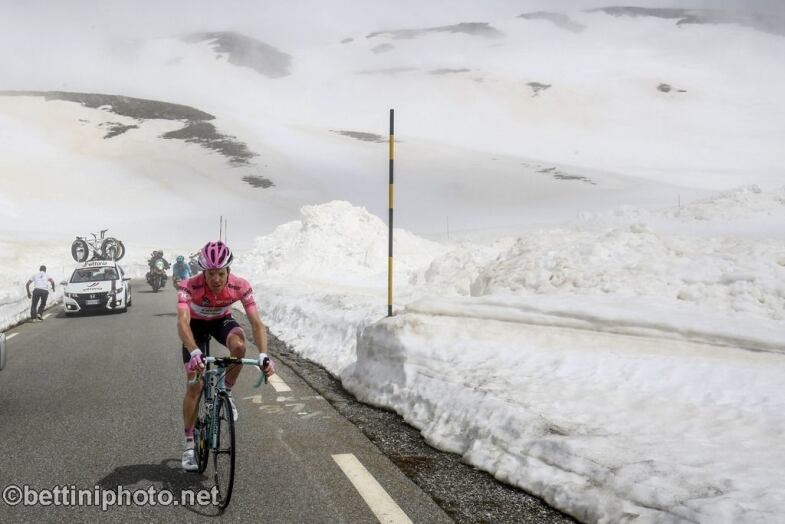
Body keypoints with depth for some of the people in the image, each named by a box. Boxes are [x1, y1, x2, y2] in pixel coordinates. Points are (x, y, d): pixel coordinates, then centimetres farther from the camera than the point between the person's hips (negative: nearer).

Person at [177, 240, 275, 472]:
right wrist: (194, 353, -65)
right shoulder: (190, 287, -36)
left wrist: (263, 355, -49)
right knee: (194, 385, -6)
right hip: (196, 323, -1)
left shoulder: (240, 286, -31)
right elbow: (182, 322, -48)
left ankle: (227, 393, -8)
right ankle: (189, 442, 11)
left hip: (222, 320, 1)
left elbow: (256, 323, -33)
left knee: (238, 345, -34)